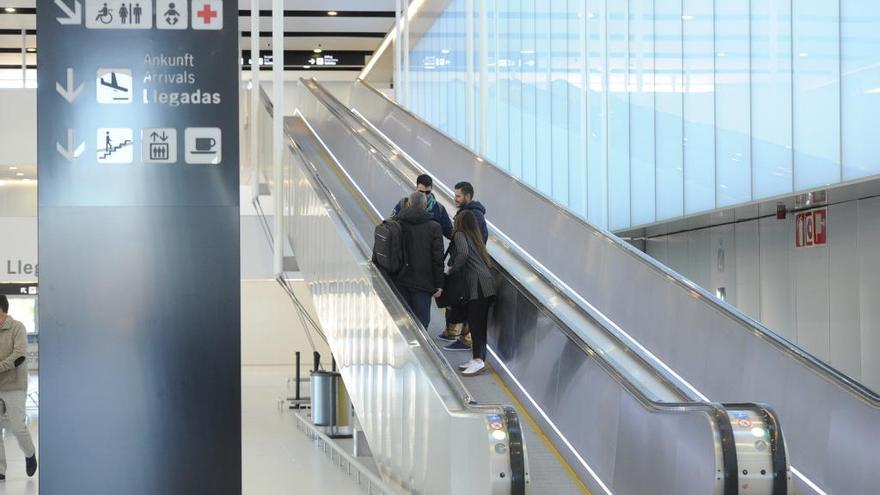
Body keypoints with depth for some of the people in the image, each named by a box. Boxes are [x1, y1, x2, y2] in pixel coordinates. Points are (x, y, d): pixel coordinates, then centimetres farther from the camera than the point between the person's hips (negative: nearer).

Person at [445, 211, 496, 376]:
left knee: (474, 321, -10)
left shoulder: (460, 234, 3)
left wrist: (453, 268, -2)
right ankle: (479, 359, 12)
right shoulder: (477, 237, 26)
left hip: (478, 282, -8)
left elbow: (463, 253, -17)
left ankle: (478, 360, -16)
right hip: (487, 281, 8)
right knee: (480, 322, 9)